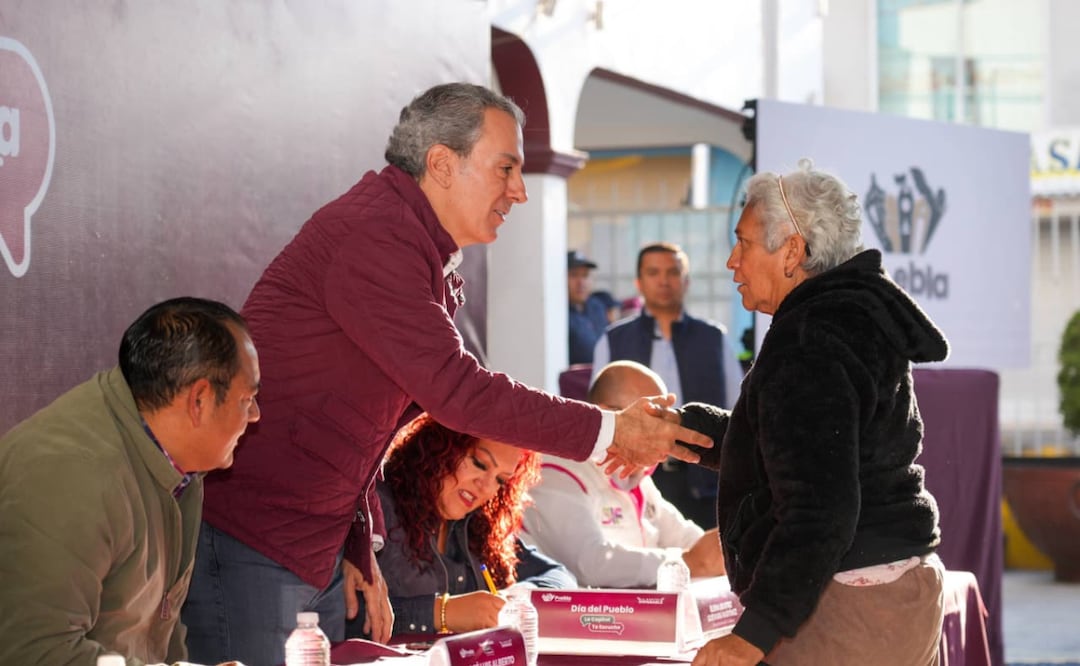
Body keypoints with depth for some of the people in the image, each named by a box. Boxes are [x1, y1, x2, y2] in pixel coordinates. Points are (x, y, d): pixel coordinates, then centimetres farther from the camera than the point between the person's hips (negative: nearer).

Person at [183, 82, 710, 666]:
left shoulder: (428, 258, 15)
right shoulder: (372, 236, -19)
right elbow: (454, 388, -24)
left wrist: (360, 547, 15)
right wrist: (609, 432, -18)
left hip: (318, 549, 10)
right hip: (246, 546, -10)